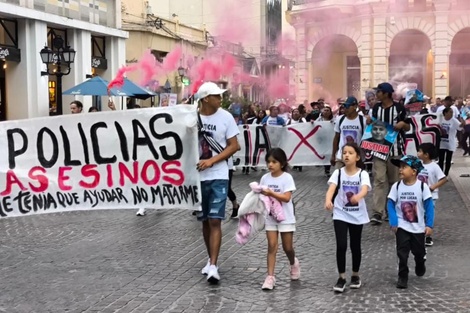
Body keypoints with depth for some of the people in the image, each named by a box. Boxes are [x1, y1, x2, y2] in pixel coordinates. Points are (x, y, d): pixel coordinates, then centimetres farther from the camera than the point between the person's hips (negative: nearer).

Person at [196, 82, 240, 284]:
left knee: (215, 221, -8)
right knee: (205, 221, 12)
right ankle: (211, 260, 28)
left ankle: (213, 266, -7)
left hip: (218, 177, -2)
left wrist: (212, 160, -14)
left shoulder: (225, 117, -4)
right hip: (197, 176, 2)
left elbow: (234, 146, -4)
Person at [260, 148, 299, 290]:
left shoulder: (287, 178, -12)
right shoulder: (265, 178, 1)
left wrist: (271, 193, -29)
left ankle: (294, 264, 40)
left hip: (285, 218, -3)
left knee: (287, 247, 8)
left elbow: (287, 198, -20)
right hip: (270, 217, 3)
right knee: (272, 246, -3)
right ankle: (270, 277, -2)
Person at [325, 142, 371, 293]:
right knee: (341, 246, -7)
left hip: (357, 216, 0)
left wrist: (358, 196, -51)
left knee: (355, 246, 11)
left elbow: (365, 189, -27)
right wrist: (328, 200, -44)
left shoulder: (363, 174, -8)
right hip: (340, 215, 0)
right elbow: (331, 189, -22)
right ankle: (342, 278, 7)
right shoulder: (338, 173, -6)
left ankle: (355, 275, 30)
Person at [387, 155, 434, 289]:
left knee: (419, 252, 17)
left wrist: (429, 225, -12)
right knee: (402, 253, -5)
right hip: (401, 227, 0)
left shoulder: (422, 186, -12)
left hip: (418, 227, 0)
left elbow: (429, 206, -9)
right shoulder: (396, 186, -9)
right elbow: (391, 204, -5)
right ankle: (402, 277, 7)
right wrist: (393, 223, -13)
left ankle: (420, 266, 48)